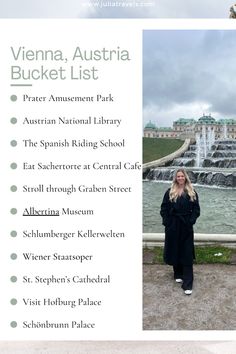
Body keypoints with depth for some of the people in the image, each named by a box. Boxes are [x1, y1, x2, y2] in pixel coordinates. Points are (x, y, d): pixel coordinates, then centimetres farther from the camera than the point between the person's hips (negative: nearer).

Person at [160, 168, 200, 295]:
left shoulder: (192, 193, 3)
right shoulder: (170, 192, 3)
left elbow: (196, 209, 3)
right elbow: (164, 209, 3)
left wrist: (191, 221, -10)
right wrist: (167, 222, -7)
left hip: (186, 227, -1)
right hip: (173, 227, 1)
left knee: (187, 254, -3)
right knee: (174, 250, 10)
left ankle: (187, 284, -2)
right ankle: (178, 274, 31)